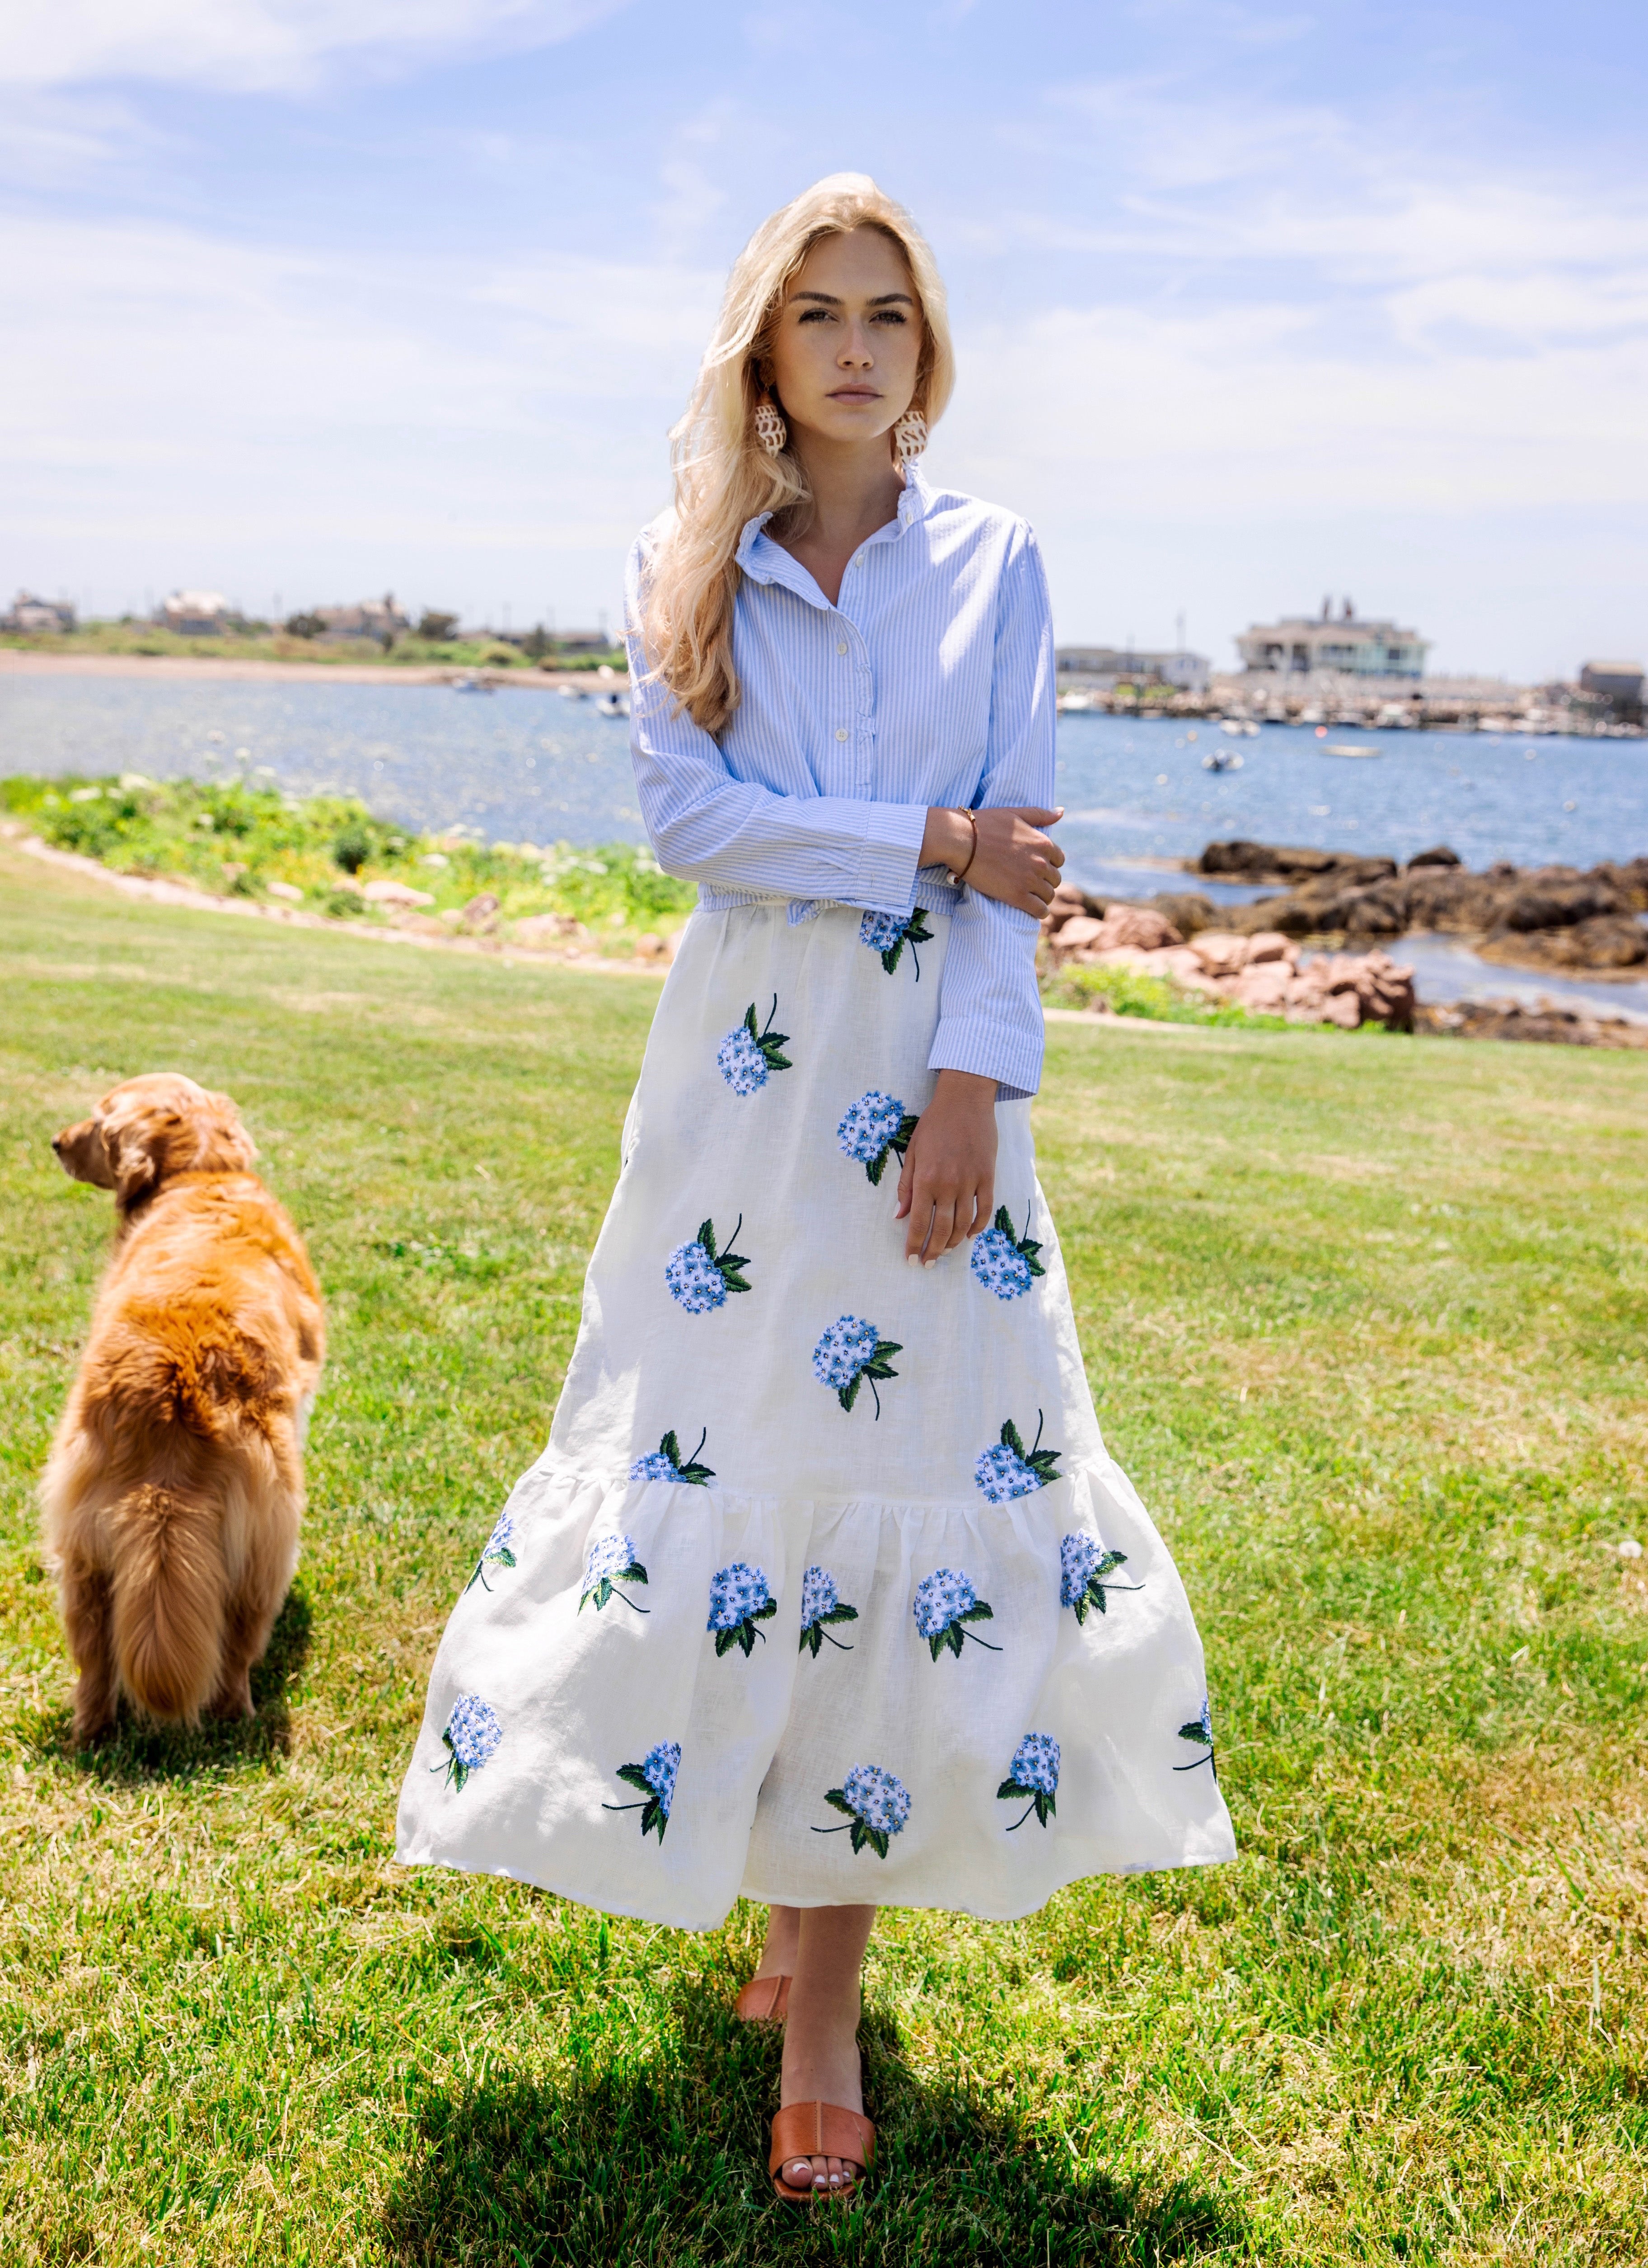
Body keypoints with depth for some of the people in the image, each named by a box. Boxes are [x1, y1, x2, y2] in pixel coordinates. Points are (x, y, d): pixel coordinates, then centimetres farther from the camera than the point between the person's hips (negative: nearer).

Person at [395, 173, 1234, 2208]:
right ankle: (787, 1906, 20)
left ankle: (820, 2002, 6)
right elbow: (686, 812, -5)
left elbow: (1019, 848, 1)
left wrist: (974, 1085, -10)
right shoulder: (689, 568, 9)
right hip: (746, 1061, 1)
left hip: (932, 1062, 0)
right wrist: (928, 839, -11)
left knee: (912, 1460, -4)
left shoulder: (992, 562, 9)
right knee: (719, 1449, -2)